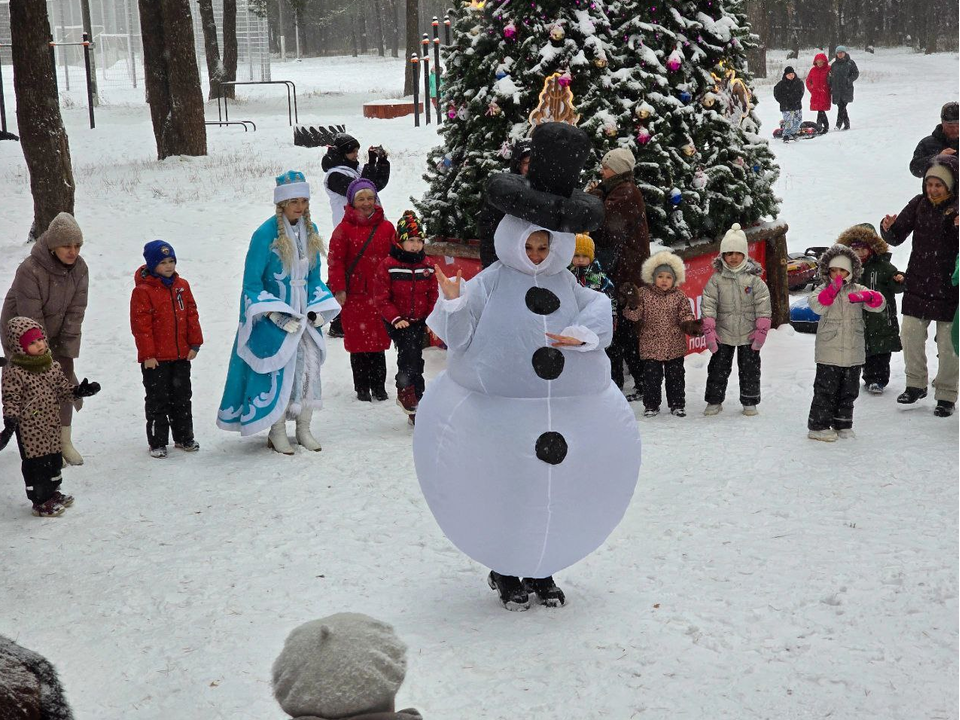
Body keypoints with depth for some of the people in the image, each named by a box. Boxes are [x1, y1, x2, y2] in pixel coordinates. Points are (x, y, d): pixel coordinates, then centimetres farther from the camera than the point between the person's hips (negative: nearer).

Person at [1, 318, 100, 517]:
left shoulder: (51, 364, 5)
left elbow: (62, 386, 15)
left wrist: (78, 390, -1)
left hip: (51, 423, 7)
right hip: (30, 427, -7)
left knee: (53, 459, 17)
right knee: (36, 463, 0)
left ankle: (52, 493, 34)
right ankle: (40, 501, 11)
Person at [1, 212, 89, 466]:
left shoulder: (79, 268, -13)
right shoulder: (30, 271, -31)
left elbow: (76, 311, -10)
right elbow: (31, 319, -28)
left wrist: (67, 350, -14)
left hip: (56, 335, 5)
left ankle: (64, 441, 14)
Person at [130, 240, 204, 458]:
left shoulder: (182, 285, 6)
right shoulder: (143, 291, -12)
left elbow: (191, 315, 9)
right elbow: (140, 325, -13)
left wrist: (195, 344, 4)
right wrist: (147, 354, -15)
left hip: (181, 355, 5)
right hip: (155, 358, -5)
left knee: (182, 397, 15)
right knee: (157, 399, 2)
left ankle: (184, 437, 27)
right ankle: (157, 442, 11)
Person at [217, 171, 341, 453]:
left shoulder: (310, 232, 5)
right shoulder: (265, 234, -14)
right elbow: (252, 282, -11)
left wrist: (317, 309, 2)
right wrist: (277, 315, -17)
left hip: (303, 314, 6)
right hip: (273, 317, -6)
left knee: (310, 366, 5)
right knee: (277, 370, -4)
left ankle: (304, 428, 18)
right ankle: (277, 433, 10)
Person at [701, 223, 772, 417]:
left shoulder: (753, 278, -5)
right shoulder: (716, 279, -4)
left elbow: (763, 305, -4)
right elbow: (708, 305, -6)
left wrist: (761, 331, -7)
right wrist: (709, 330, -12)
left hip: (748, 335, 0)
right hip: (723, 334, 0)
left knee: (750, 369, 8)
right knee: (718, 369, 8)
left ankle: (749, 402, 21)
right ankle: (714, 401, 20)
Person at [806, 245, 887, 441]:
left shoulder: (858, 290, 7)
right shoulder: (824, 290, -1)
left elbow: (879, 304, -4)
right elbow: (817, 306, -21)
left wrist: (866, 297, -25)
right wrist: (833, 288, -29)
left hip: (853, 353, 4)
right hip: (828, 354, -4)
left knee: (849, 391, 13)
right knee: (826, 390, -2)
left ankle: (843, 425, 26)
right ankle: (818, 426, 5)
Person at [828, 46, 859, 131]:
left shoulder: (850, 63, 3)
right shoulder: (834, 64, 14)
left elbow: (856, 73, 5)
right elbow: (831, 77, 17)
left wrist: (849, 80, -12)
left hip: (846, 89, -5)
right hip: (836, 89, 5)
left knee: (842, 107, -15)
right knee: (841, 107, 6)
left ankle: (839, 124, -19)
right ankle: (846, 124, 15)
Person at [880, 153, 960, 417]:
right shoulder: (919, 204, 1)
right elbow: (897, 238, 5)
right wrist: (888, 229, -16)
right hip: (918, 286, 3)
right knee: (910, 335, 7)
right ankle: (916, 384, 26)